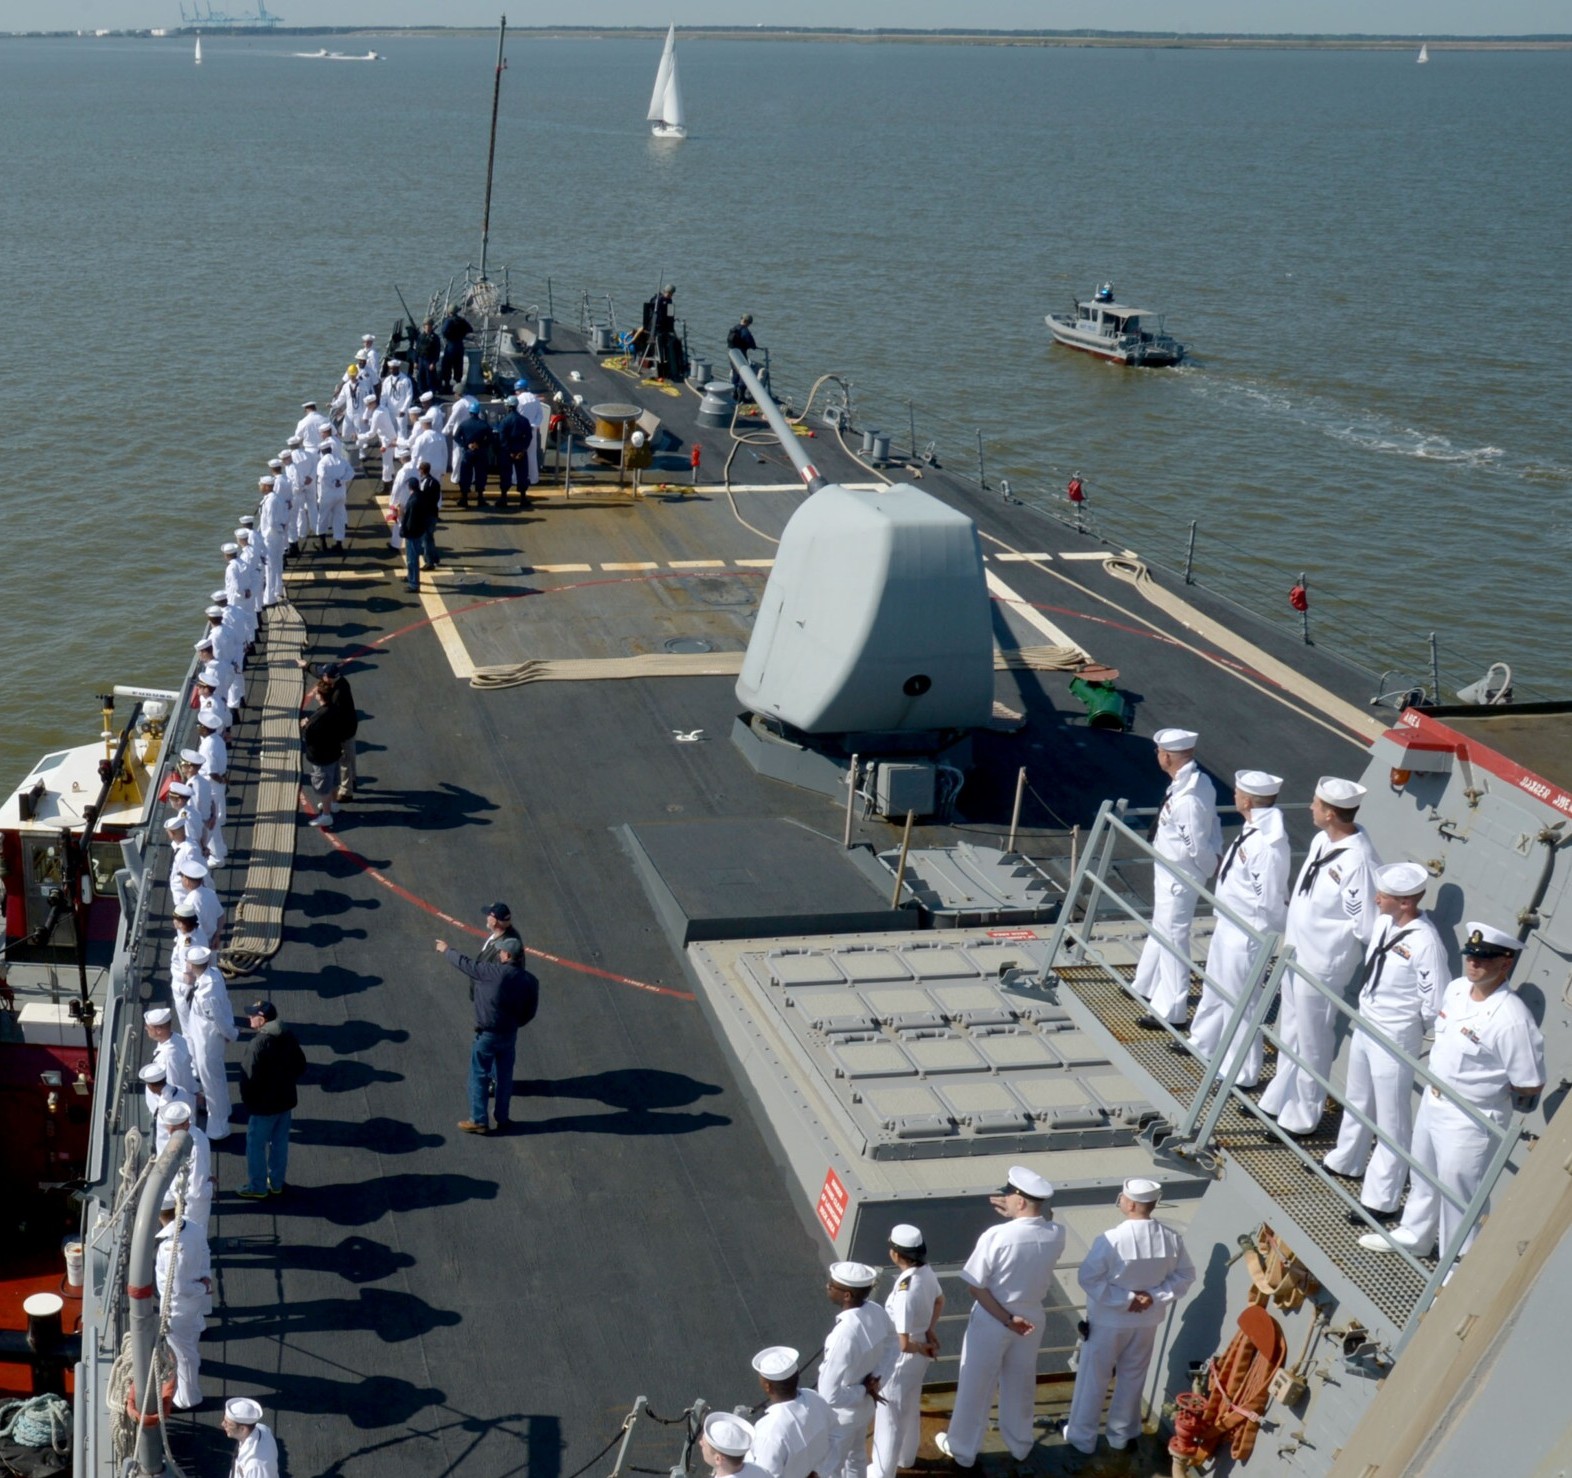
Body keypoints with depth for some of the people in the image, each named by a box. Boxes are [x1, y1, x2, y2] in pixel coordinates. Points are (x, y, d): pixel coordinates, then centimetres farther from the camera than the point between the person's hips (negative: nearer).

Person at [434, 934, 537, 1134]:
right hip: (510, 1034, 5)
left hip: (488, 1035, -5)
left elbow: (466, 965, -12)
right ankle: (502, 1119, 25)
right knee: (504, 1077, 17)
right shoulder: (530, 980, -6)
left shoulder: (496, 972, -22)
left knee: (479, 1077, 8)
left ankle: (479, 1121, 13)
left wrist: (446, 950, 3)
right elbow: (529, 1012, 2)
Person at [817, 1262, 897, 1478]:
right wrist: (877, 1381, -5)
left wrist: (863, 1392, -17)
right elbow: (892, 1348, 5)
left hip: (841, 1415, -7)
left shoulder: (844, 1335, -39)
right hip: (864, 1406, 7)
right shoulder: (877, 1313, -15)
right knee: (856, 1459, 30)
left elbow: (830, 1394, -33)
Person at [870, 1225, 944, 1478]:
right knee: (910, 1408, 30)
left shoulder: (905, 1293, -37)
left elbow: (904, 1343, -30)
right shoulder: (927, 1272, -12)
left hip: (903, 1358, -8)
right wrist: (930, 1330, 5)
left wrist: (922, 1349, -11)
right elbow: (939, 1301, 11)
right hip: (919, 1354, 8)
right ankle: (906, 1457, 51)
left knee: (889, 1416, 14)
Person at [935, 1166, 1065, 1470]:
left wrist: (1006, 1319, -14)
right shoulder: (1056, 1235, -17)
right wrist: (1013, 1214, -2)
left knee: (975, 1386, 17)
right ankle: (1020, 1445, 45)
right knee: (1020, 1385, 26)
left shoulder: (996, 1236, -30)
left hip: (991, 1321, -4)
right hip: (1031, 1319, 4)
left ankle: (963, 1449, 35)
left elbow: (976, 1286, -22)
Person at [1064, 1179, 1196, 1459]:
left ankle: (1083, 1436, 28)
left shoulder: (1110, 1240, -28)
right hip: (1147, 1321, 4)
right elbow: (1185, 1276, -3)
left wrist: (1123, 1299, -17)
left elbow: (1088, 1277, -23)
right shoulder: (1172, 1239, -13)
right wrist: (1156, 1296, -9)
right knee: (1132, 1378, 22)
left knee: (1094, 1379, 15)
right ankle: (1121, 1434, 37)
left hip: (1109, 1321, -4)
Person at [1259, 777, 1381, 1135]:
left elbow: (1366, 928, -22)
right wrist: (1289, 936, 13)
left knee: (1311, 1041, 9)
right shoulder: (1322, 841, -1)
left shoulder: (1358, 861, -28)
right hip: (1297, 954, 9)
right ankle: (1278, 1100, 41)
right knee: (1289, 1031, 23)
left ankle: (1302, 1116, 26)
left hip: (1322, 964, -8)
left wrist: (1331, 939, -9)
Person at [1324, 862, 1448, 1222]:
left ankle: (1380, 1199, 17)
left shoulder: (1425, 943, -28)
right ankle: (1345, 1161, 50)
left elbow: (1436, 1005, -21)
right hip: (1365, 1025, 8)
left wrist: (1408, 1026, -6)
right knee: (1357, 1100, 28)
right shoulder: (1385, 922, -5)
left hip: (1395, 1038, -8)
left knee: (1391, 1120, 6)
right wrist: (1367, 1013, 13)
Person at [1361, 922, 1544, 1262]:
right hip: (1432, 1102, 8)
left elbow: (1531, 1085, -22)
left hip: (1471, 1120, -8)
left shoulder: (1512, 1020, -30)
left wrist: (1490, 1089, -7)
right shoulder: (1457, 988, -6)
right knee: (1423, 1175, 27)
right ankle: (1413, 1234, 51)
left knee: (1459, 1191, 7)